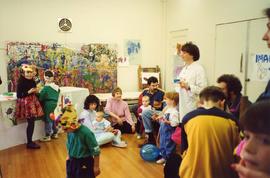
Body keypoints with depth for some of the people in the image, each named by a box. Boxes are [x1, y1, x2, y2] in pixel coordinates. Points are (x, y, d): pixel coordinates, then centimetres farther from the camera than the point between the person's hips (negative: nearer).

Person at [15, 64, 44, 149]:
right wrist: (29, 92, -20)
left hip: (32, 102, 8)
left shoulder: (32, 82, 8)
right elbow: (19, 95, -15)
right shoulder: (21, 83, -13)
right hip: (26, 103, -8)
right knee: (31, 123, -7)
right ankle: (29, 143, 5)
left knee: (32, 122, 10)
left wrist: (35, 91, 0)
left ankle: (30, 141, 21)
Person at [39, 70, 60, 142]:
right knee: (52, 118, 19)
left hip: (48, 104, -8)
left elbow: (41, 97, -15)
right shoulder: (56, 87, 7)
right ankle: (55, 133, 28)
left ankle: (47, 136, 5)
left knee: (48, 119, -1)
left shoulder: (46, 87, -16)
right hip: (54, 103, 8)